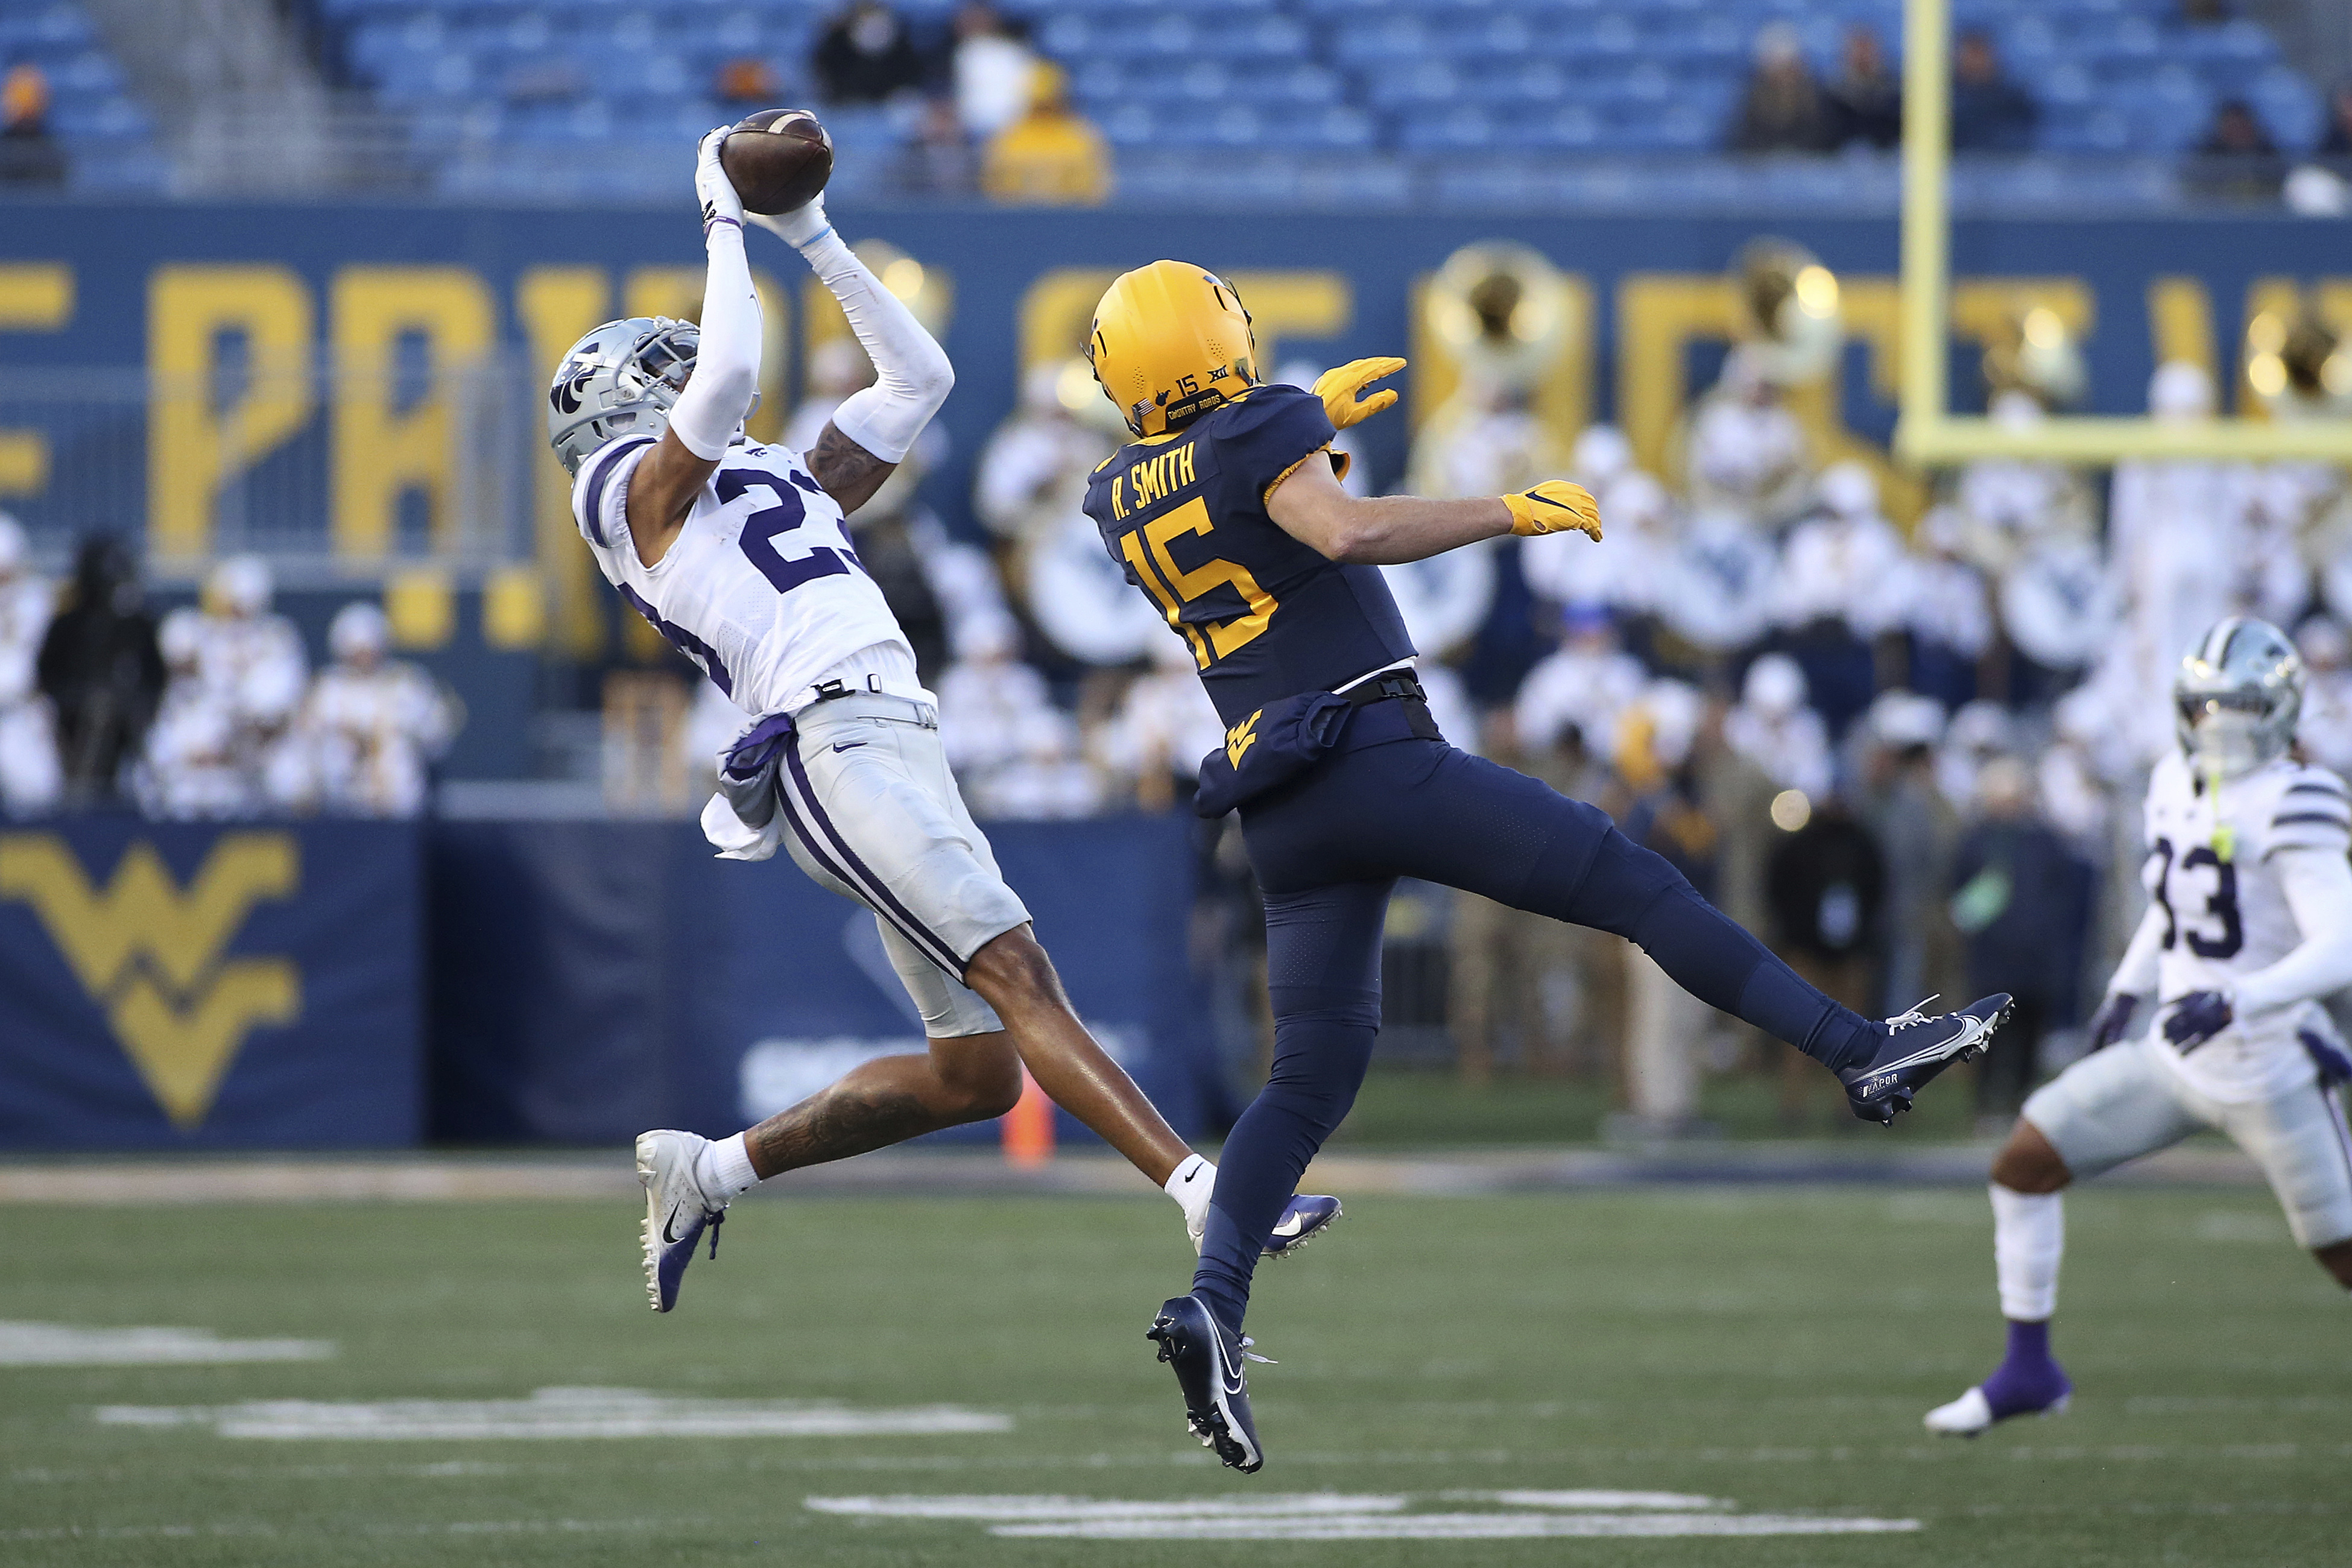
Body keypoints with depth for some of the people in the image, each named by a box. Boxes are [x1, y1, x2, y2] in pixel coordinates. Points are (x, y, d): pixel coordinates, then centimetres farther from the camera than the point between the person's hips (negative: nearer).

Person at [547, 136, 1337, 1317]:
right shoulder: (634, 482, 7)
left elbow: (917, 377, 32)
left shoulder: (775, 481, 31)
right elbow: (731, 374, -12)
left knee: (975, 1073, 4)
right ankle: (1211, 1198, -32)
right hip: (833, 743, -9)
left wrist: (814, 241, 29)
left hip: (902, 749, 9)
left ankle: (708, 1171, 15)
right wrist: (725, 226, 1)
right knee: (1018, 978, -20)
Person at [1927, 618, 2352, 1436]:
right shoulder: (2180, 784, 5)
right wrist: (2129, 990, 19)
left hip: (2266, 1072, -7)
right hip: (2174, 1058, 7)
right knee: (2023, 1162, 0)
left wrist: (2238, 1001, -36)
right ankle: (2028, 1368, 9)